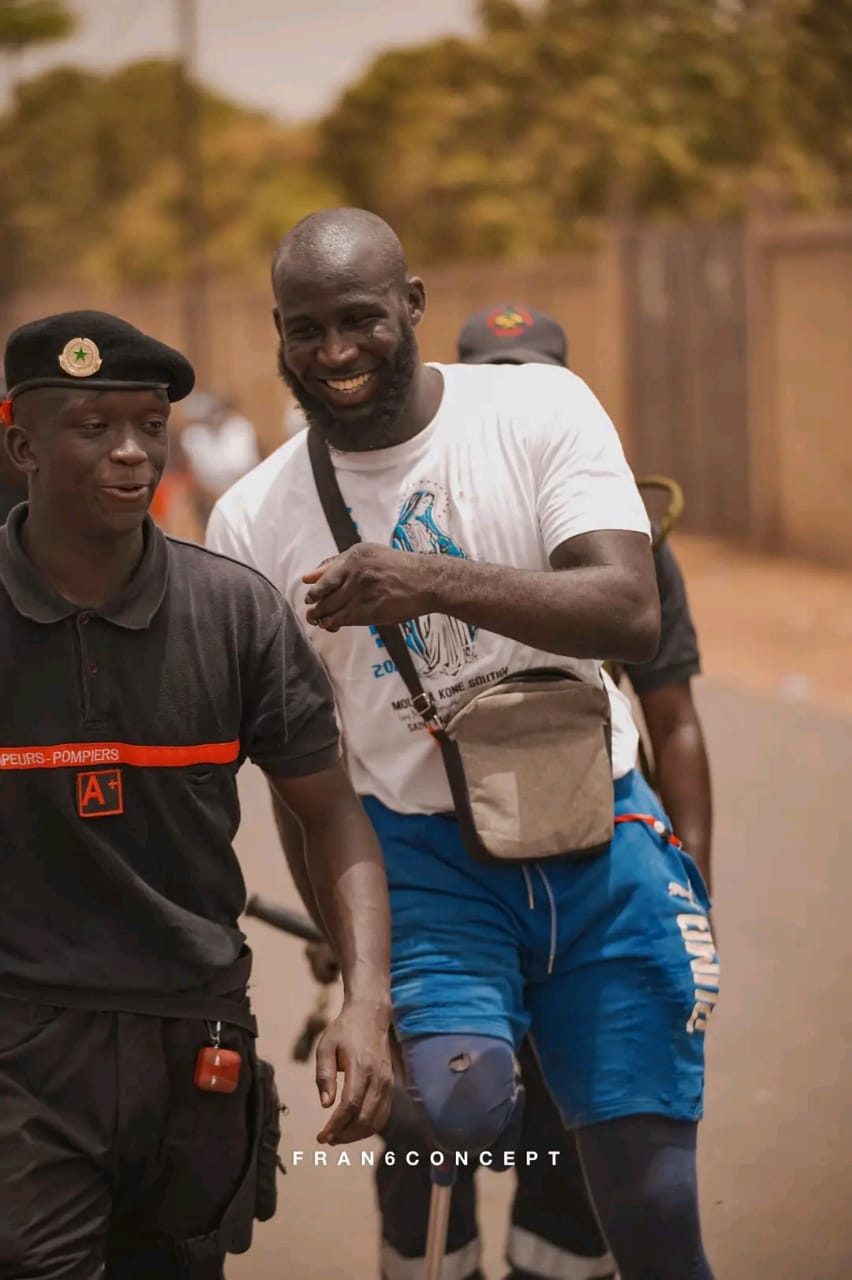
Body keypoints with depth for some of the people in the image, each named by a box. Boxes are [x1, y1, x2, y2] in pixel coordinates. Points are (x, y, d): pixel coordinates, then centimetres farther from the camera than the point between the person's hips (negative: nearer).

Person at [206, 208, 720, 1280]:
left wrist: (434, 581, -29)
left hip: (598, 840, 0)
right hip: (420, 857, 0)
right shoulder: (252, 522, -2)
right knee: (459, 1109, -29)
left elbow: (633, 618, -17)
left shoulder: (540, 410, -5)